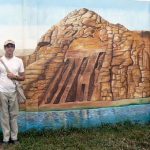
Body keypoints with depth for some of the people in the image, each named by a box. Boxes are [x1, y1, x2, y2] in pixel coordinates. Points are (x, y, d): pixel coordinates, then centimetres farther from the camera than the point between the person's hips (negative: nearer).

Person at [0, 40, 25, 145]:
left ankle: (14, 137, 17)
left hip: (14, 92, 1)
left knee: (14, 115, 7)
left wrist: (14, 77, -13)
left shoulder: (19, 61, 5)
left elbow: (23, 77, 8)